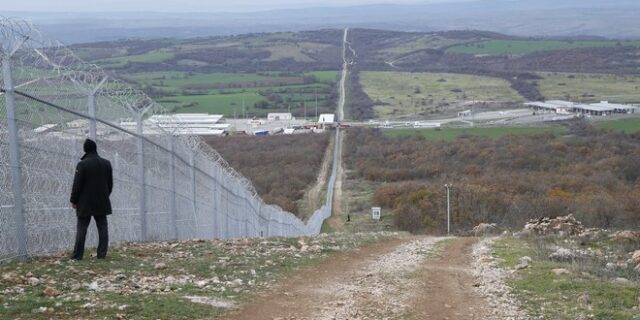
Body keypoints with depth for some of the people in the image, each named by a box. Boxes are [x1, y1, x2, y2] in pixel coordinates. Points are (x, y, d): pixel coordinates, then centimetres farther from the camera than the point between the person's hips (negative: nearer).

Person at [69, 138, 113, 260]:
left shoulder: (82, 164, -12)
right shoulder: (106, 163, 5)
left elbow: (77, 184, -10)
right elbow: (110, 183, 12)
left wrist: (74, 200, -1)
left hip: (85, 203, -4)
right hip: (102, 203, 4)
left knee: (81, 228, 0)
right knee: (102, 227, 7)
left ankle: (77, 255, 0)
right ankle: (102, 253, 3)